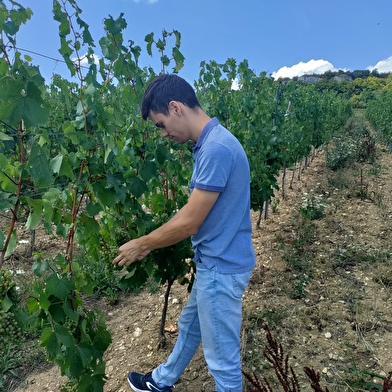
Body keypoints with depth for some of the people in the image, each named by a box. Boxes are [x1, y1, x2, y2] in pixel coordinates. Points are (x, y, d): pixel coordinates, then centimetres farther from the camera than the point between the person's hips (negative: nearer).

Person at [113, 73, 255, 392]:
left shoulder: (216, 149, -27)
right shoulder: (210, 143, 5)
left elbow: (189, 222, -22)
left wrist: (142, 245, -7)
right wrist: (150, 241, 13)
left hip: (221, 267, -10)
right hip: (214, 262, 10)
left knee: (223, 357, 12)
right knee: (189, 327, 29)